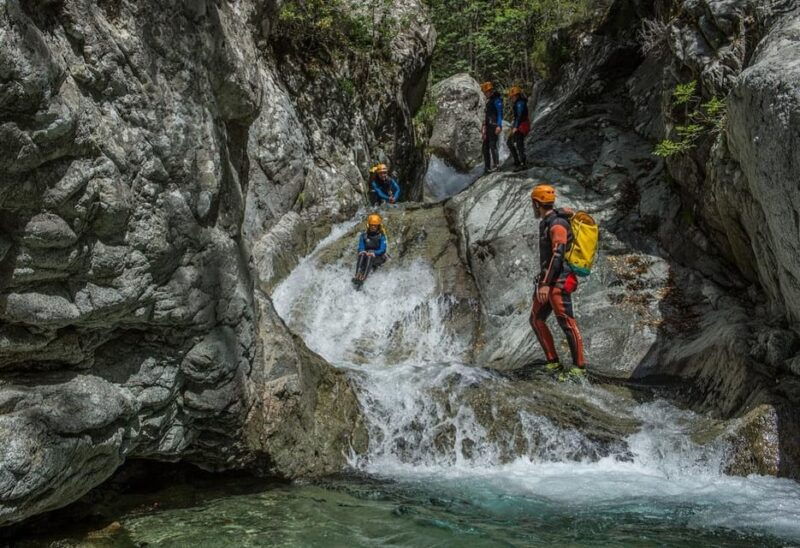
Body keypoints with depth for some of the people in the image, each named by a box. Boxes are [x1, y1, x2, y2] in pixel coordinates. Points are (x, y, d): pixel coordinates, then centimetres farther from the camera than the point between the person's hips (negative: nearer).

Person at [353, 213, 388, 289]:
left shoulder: (381, 236, -5)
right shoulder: (364, 235, 3)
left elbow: (382, 250, -13)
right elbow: (361, 248, -2)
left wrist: (373, 253, -30)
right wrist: (363, 252, -25)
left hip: (378, 258, -2)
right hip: (365, 257, 2)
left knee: (370, 255, -35)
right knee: (362, 254, -31)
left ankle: (362, 278, -51)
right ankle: (357, 277, -46)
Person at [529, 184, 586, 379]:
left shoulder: (557, 224, -15)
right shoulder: (547, 223, 17)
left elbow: (557, 255, -24)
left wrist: (546, 283, -28)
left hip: (559, 282, -11)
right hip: (548, 282, 11)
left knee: (566, 322, -11)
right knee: (536, 320, 10)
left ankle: (579, 366, -5)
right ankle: (552, 362, 13)